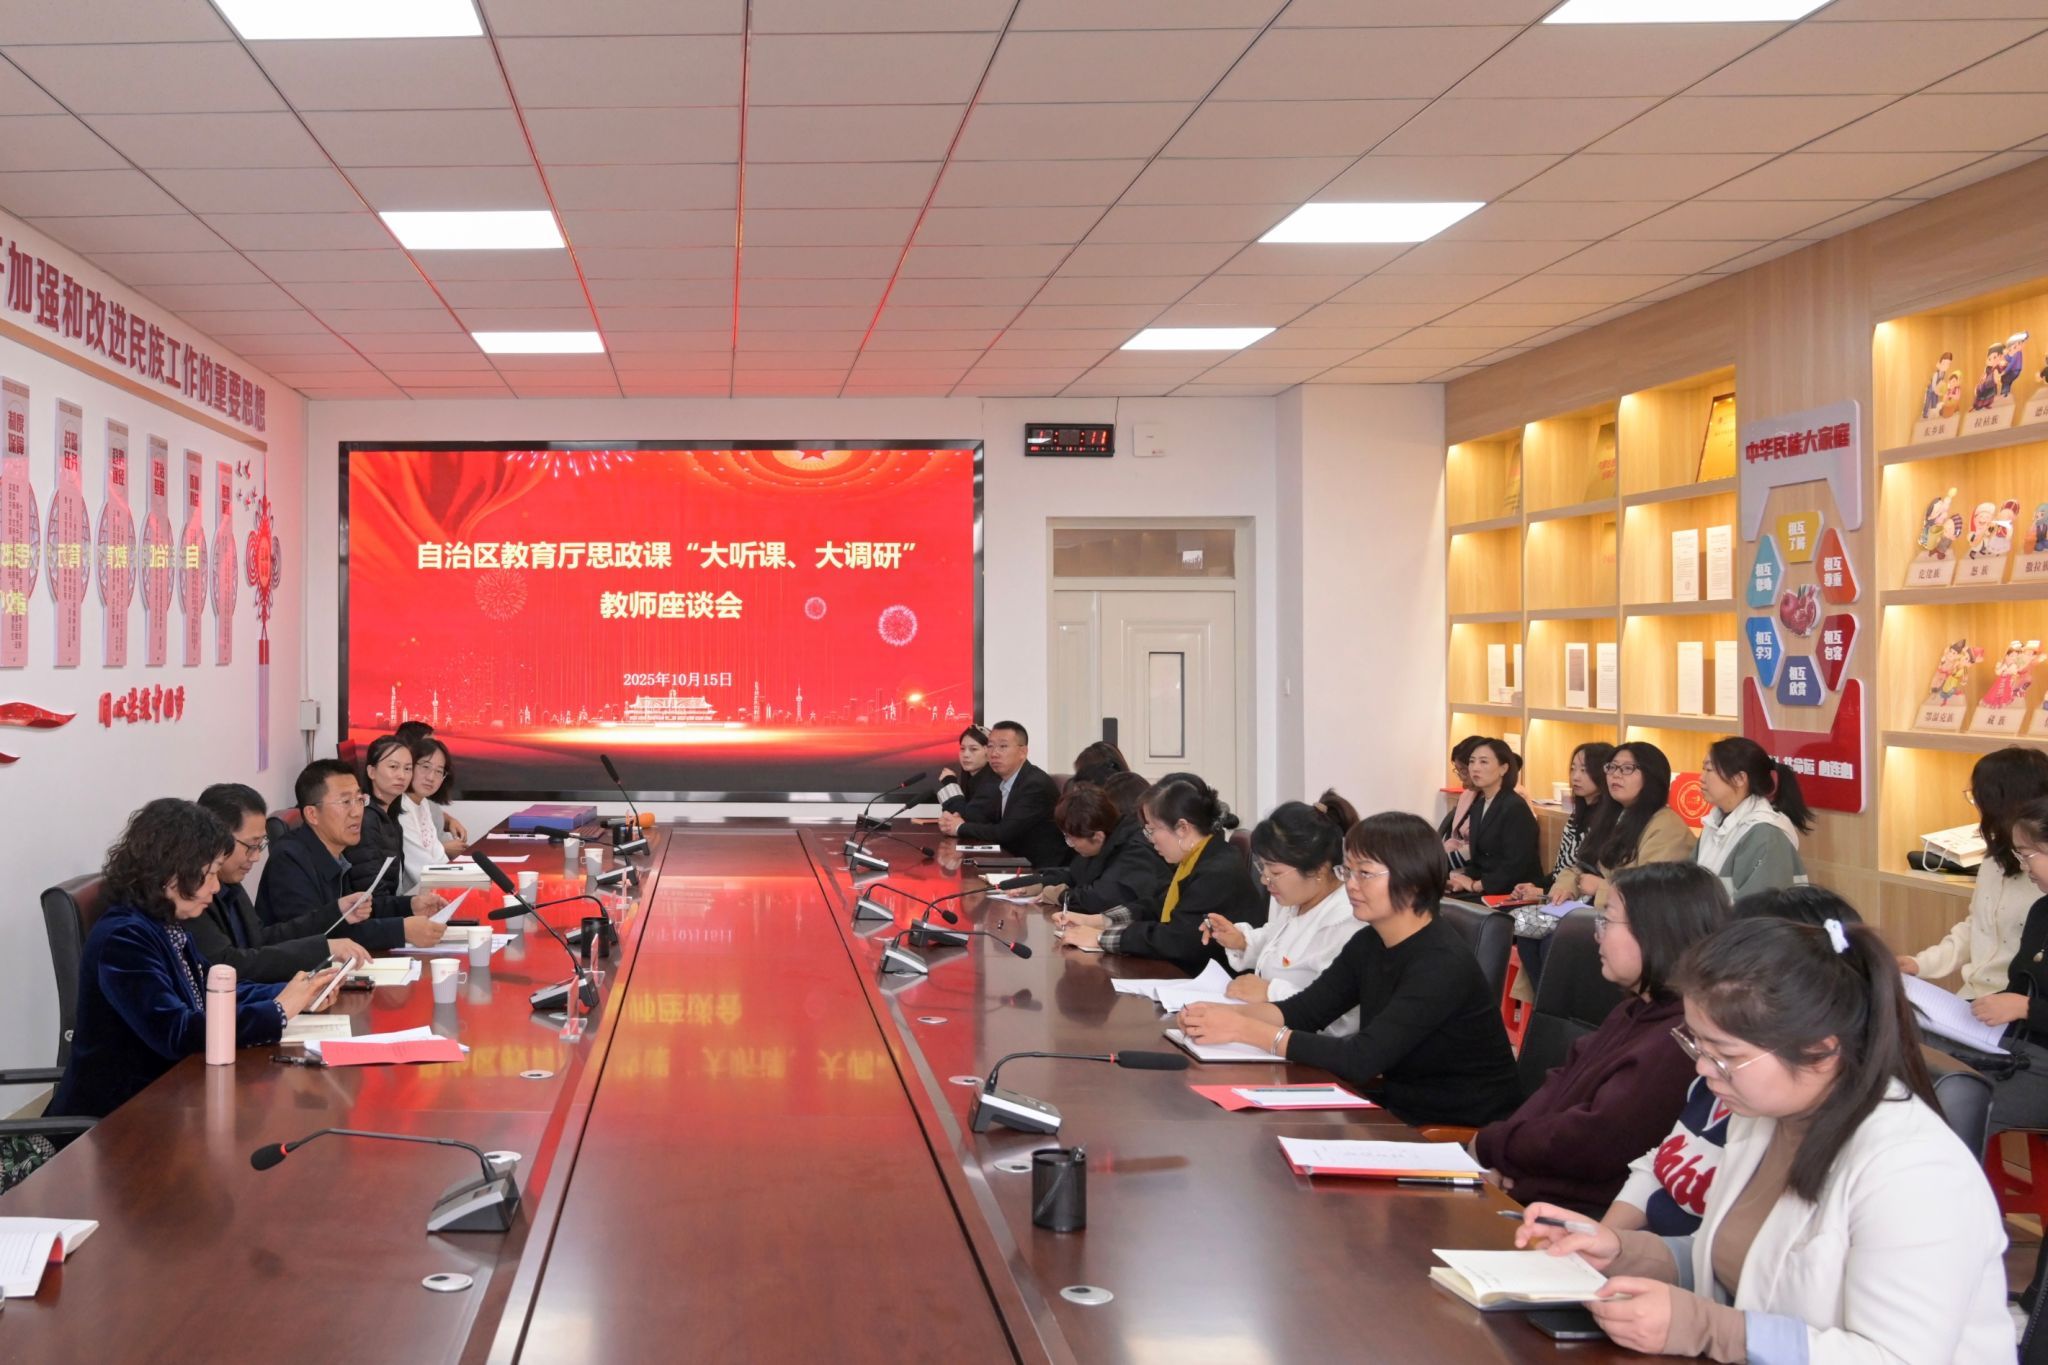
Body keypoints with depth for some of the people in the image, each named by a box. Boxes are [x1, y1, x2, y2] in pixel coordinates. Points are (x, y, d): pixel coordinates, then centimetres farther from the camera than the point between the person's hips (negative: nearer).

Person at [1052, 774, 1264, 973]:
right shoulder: (1194, 861, 8)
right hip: (1186, 975, 9)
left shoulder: (1221, 874, -23)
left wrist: (1101, 937, -19)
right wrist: (1095, 921, 6)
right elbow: (1155, 907, 18)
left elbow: (1176, 939, -27)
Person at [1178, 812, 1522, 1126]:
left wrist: (1246, 1030, -26)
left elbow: (1360, 1060, -29)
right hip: (1402, 1111, 7)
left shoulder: (1442, 964, -23)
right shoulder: (1369, 944, 4)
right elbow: (1304, 1009, 4)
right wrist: (1224, 1014, -15)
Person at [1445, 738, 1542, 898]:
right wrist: (1464, 880, -7)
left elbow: (1516, 867, -20)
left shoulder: (1515, 808, -14)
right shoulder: (1478, 805, 12)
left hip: (1516, 895, -8)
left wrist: (1476, 885, -14)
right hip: (1488, 892, 8)